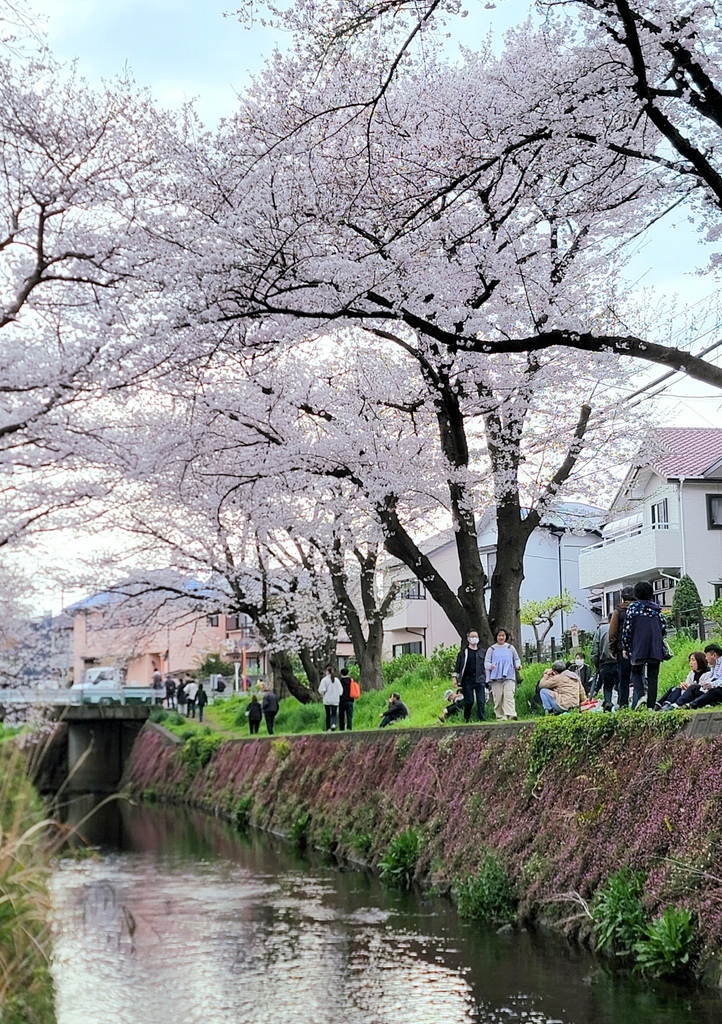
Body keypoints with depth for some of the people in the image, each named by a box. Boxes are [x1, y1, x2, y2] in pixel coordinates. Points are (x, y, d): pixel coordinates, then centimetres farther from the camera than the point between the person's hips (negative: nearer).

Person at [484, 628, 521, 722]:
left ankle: (510, 715, -26)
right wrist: (490, 666, -14)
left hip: (509, 677, 0)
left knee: (509, 696, -15)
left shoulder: (510, 648, 14)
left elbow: (516, 659, 22)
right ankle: (500, 717, 4)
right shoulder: (492, 649, 12)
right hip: (496, 678, 0)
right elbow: (486, 662, 9)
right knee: (498, 698, -2)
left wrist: (518, 665, -1)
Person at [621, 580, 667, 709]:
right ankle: (651, 705, 1)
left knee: (636, 672, 13)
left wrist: (625, 647, 4)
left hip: (638, 646, -2)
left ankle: (640, 695, -13)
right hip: (655, 648, 2)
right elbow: (664, 627, 6)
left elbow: (627, 628, -4)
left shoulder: (633, 606, 0)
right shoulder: (656, 607, 8)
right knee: (653, 676, 6)